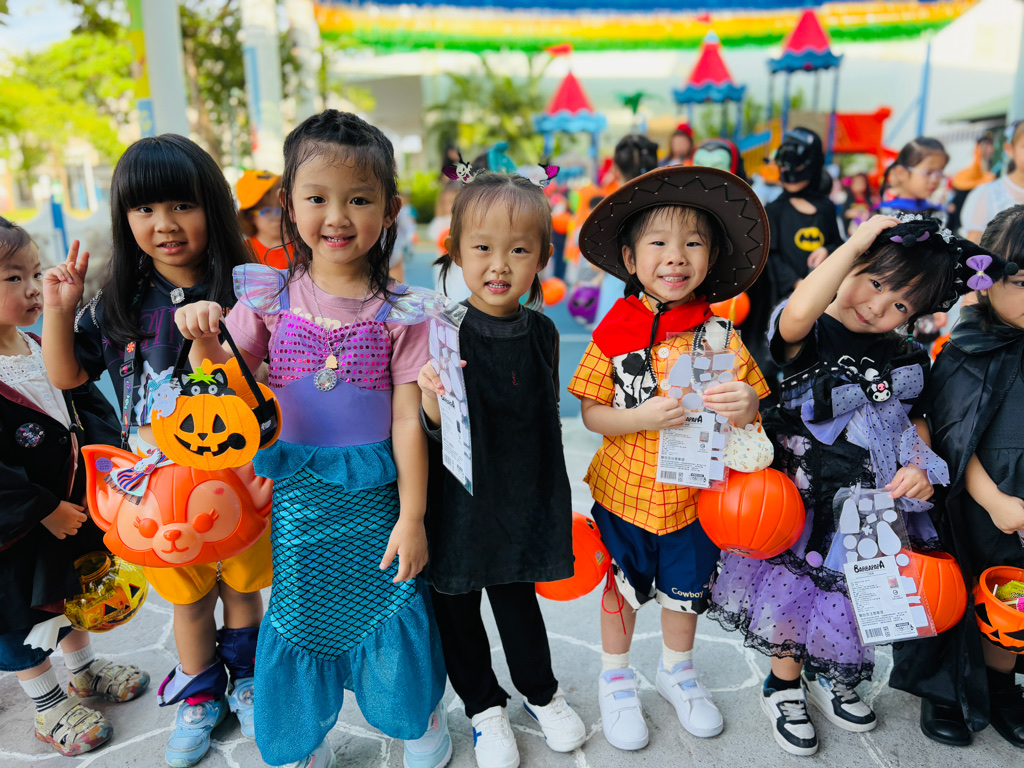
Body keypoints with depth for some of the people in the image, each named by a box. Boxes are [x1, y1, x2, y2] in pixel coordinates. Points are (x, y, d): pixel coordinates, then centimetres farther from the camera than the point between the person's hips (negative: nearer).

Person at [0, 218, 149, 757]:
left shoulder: (47, 350, -1)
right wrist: (44, 510, -21)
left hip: (73, 507, 7)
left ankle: (84, 670, 48)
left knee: (72, 592, 26)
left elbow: (91, 405, 10)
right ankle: (48, 708, 34)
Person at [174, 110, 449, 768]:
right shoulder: (271, 299, -4)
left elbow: (407, 422, -9)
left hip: (374, 490, -1)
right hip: (297, 489, 2)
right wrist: (202, 339, -19)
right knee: (299, 609, 14)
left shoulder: (399, 311, -9)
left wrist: (411, 518, -8)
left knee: (388, 602, 11)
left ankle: (421, 715, 43)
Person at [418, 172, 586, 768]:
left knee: (517, 597, 18)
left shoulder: (542, 332, -3)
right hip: (456, 499, -2)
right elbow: (436, 431, -14)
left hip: (519, 496, 3)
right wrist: (435, 401, -37)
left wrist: (555, 501, 14)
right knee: (456, 606, 14)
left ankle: (542, 692, 43)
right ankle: (484, 705, 38)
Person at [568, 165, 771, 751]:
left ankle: (677, 669, 50)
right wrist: (644, 417, -27)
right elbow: (592, 413, -10)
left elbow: (751, 413, -3)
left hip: (695, 497, 2)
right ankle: (616, 678, 44)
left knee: (686, 590, 22)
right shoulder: (614, 333, -13)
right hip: (625, 491, -1)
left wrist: (746, 407, -27)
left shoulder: (722, 336, -8)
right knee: (622, 589, 18)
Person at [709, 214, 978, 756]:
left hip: (869, 507, 5)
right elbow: (795, 316, -40)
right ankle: (784, 687, 36)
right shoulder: (809, 337, -15)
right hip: (802, 502, -5)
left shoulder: (904, 358, 3)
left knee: (849, 599, 18)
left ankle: (828, 679, 48)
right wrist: (854, 244, -31)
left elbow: (916, 422, 14)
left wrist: (920, 467, -7)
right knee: (793, 595, 9)